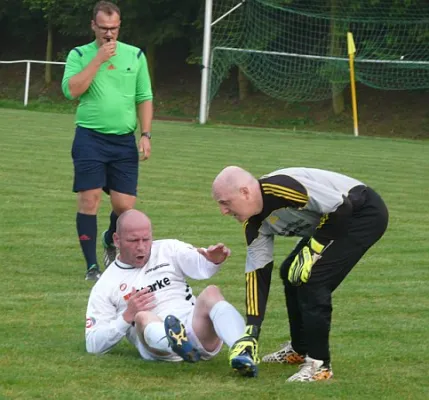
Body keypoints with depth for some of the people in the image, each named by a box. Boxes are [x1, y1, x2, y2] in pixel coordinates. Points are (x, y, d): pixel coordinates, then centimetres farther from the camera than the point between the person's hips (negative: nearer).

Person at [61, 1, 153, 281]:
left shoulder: (135, 56, 9)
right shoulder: (80, 55, 2)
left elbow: (144, 98, 11)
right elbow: (71, 90, -14)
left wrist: (146, 135, 2)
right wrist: (98, 59, -15)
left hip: (124, 141, 2)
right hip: (90, 138, -2)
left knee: (125, 205, -1)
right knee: (89, 201, -8)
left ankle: (111, 242, 32)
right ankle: (92, 267, 0)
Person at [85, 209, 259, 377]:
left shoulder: (168, 249, 20)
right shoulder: (105, 286, 17)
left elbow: (201, 265, -1)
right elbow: (93, 344, 11)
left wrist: (214, 259, -26)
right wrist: (128, 316, -2)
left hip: (197, 328, 1)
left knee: (211, 293, -27)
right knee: (143, 316, -32)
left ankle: (241, 350, -57)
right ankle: (177, 345, -68)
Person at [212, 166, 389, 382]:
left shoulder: (281, 188, -31)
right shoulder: (254, 224, -1)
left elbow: (341, 208, -28)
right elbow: (257, 273, 2)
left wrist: (312, 250, -18)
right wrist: (251, 331, -2)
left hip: (364, 212, -10)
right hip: (335, 218, 10)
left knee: (312, 278, -17)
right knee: (290, 273, 16)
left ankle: (319, 364, -7)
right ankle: (299, 350, 31)